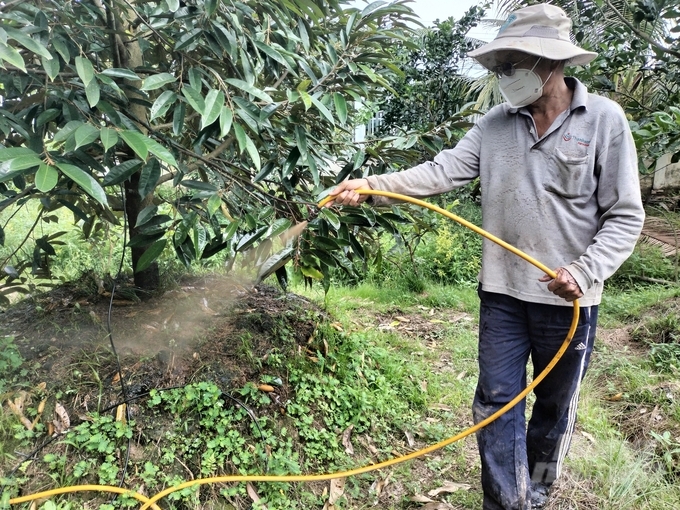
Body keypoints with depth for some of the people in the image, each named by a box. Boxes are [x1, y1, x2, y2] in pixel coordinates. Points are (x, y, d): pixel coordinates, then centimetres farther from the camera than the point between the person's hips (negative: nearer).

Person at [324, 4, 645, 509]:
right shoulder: (496, 123, 2)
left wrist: (585, 271, -19)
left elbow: (625, 217, -6)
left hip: (568, 298, -2)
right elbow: (443, 170, -6)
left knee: (556, 406, 16)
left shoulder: (604, 119, -7)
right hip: (502, 293, 2)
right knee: (497, 401, 7)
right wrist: (372, 186, -17)